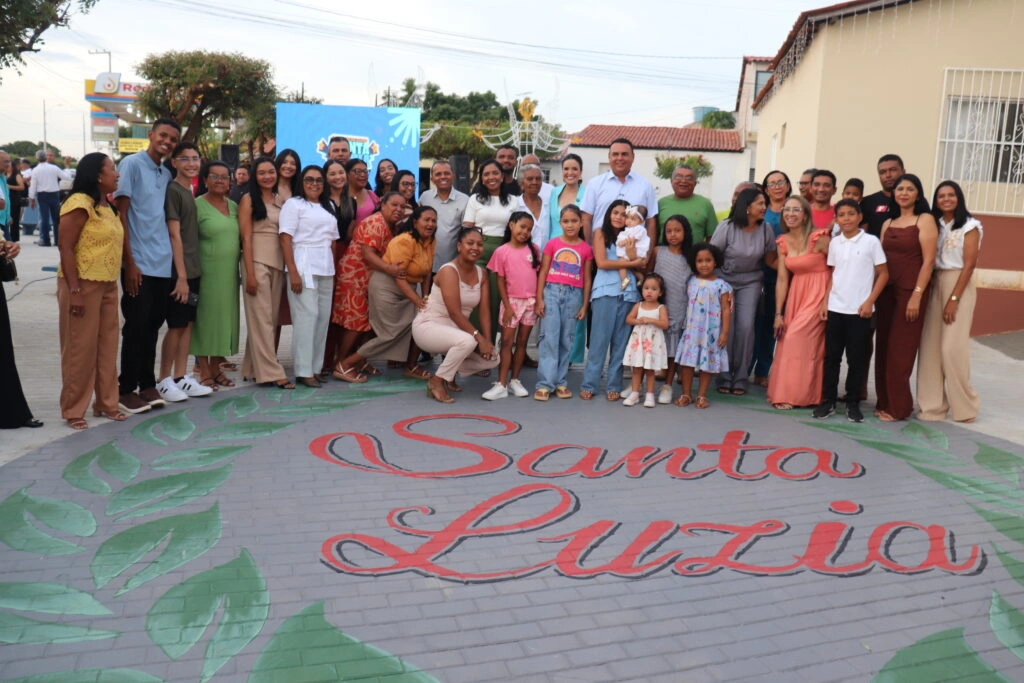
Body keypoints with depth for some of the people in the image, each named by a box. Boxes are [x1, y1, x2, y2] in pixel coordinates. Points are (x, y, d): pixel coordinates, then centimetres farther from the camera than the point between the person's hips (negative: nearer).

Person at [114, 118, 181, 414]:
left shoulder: (167, 175, 15)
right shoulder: (132, 164, -5)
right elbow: (120, 214, -9)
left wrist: (174, 259, 12)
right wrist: (129, 262, -14)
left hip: (164, 264, 6)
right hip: (139, 263, -6)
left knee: (153, 326, 12)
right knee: (136, 327, -1)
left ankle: (147, 384, 21)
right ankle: (127, 389, 9)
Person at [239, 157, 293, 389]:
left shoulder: (280, 200, 14)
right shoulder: (248, 199, 0)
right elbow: (246, 238, -6)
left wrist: (287, 267, 4)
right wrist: (250, 273, -13)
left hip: (278, 263, 6)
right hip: (257, 262, -6)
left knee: (272, 317, 6)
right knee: (261, 318, -4)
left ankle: (253, 368, 15)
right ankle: (271, 372, -4)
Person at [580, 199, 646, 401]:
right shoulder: (601, 233, 8)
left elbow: (641, 267, 5)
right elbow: (601, 263, -6)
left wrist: (634, 257, -13)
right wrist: (631, 262, -4)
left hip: (628, 293, 3)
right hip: (605, 292, -3)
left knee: (621, 341, 4)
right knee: (599, 340, -2)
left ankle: (614, 385, 10)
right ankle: (589, 384, 3)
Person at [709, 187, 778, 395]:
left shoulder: (765, 229, -6)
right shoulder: (727, 226, -14)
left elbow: (770, 260, 2)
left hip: (750, 283, 2)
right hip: (724, 281, -2)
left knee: (746, 327, -8)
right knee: (726, 327, -8)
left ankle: (740, 378, 3)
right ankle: (724, 377, 5)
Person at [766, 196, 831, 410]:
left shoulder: (818, 238, -14)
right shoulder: (783, 242, 4)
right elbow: (782, 279, 3)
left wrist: (828, 301, -14)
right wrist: (778, 313, 1)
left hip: (817, 295, -6)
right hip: (795, 295, 6)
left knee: (797, 340, -9)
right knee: (788, 341, 6)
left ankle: (794, 394, 2)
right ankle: (784, 392, 17)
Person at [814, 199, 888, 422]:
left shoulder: (871, 241, -4)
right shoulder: (834, 243, 7)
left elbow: (883, 274, -1)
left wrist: (869, 301, -8)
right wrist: (825, 301, 5)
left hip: (860, 310, -3)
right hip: (835, 308, 3)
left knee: (856, 359, 4)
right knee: (831, 356, 6)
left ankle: (853, 403, 14)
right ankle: (828, 400, 15)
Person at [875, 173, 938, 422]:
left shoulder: (925, 220, -2)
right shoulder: (888, 224, 14)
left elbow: (928, 260, -9)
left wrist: (917, 295, -16)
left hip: (910, 291, -5)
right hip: (886, 290, 5)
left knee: (900, 350, -2)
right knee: (883, 348, 7)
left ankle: (898, 407, 8)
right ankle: (884, 402, 17)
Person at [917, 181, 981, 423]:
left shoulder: (970, 226, -3)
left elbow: (969, 264, -9)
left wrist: (954, 298, -15)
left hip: (959, 285, -5)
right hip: (935, 285, 5)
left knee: (952, 346, -7)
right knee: (930, 345, 1)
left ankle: (964, 404, 9)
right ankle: (933, 404, 8)